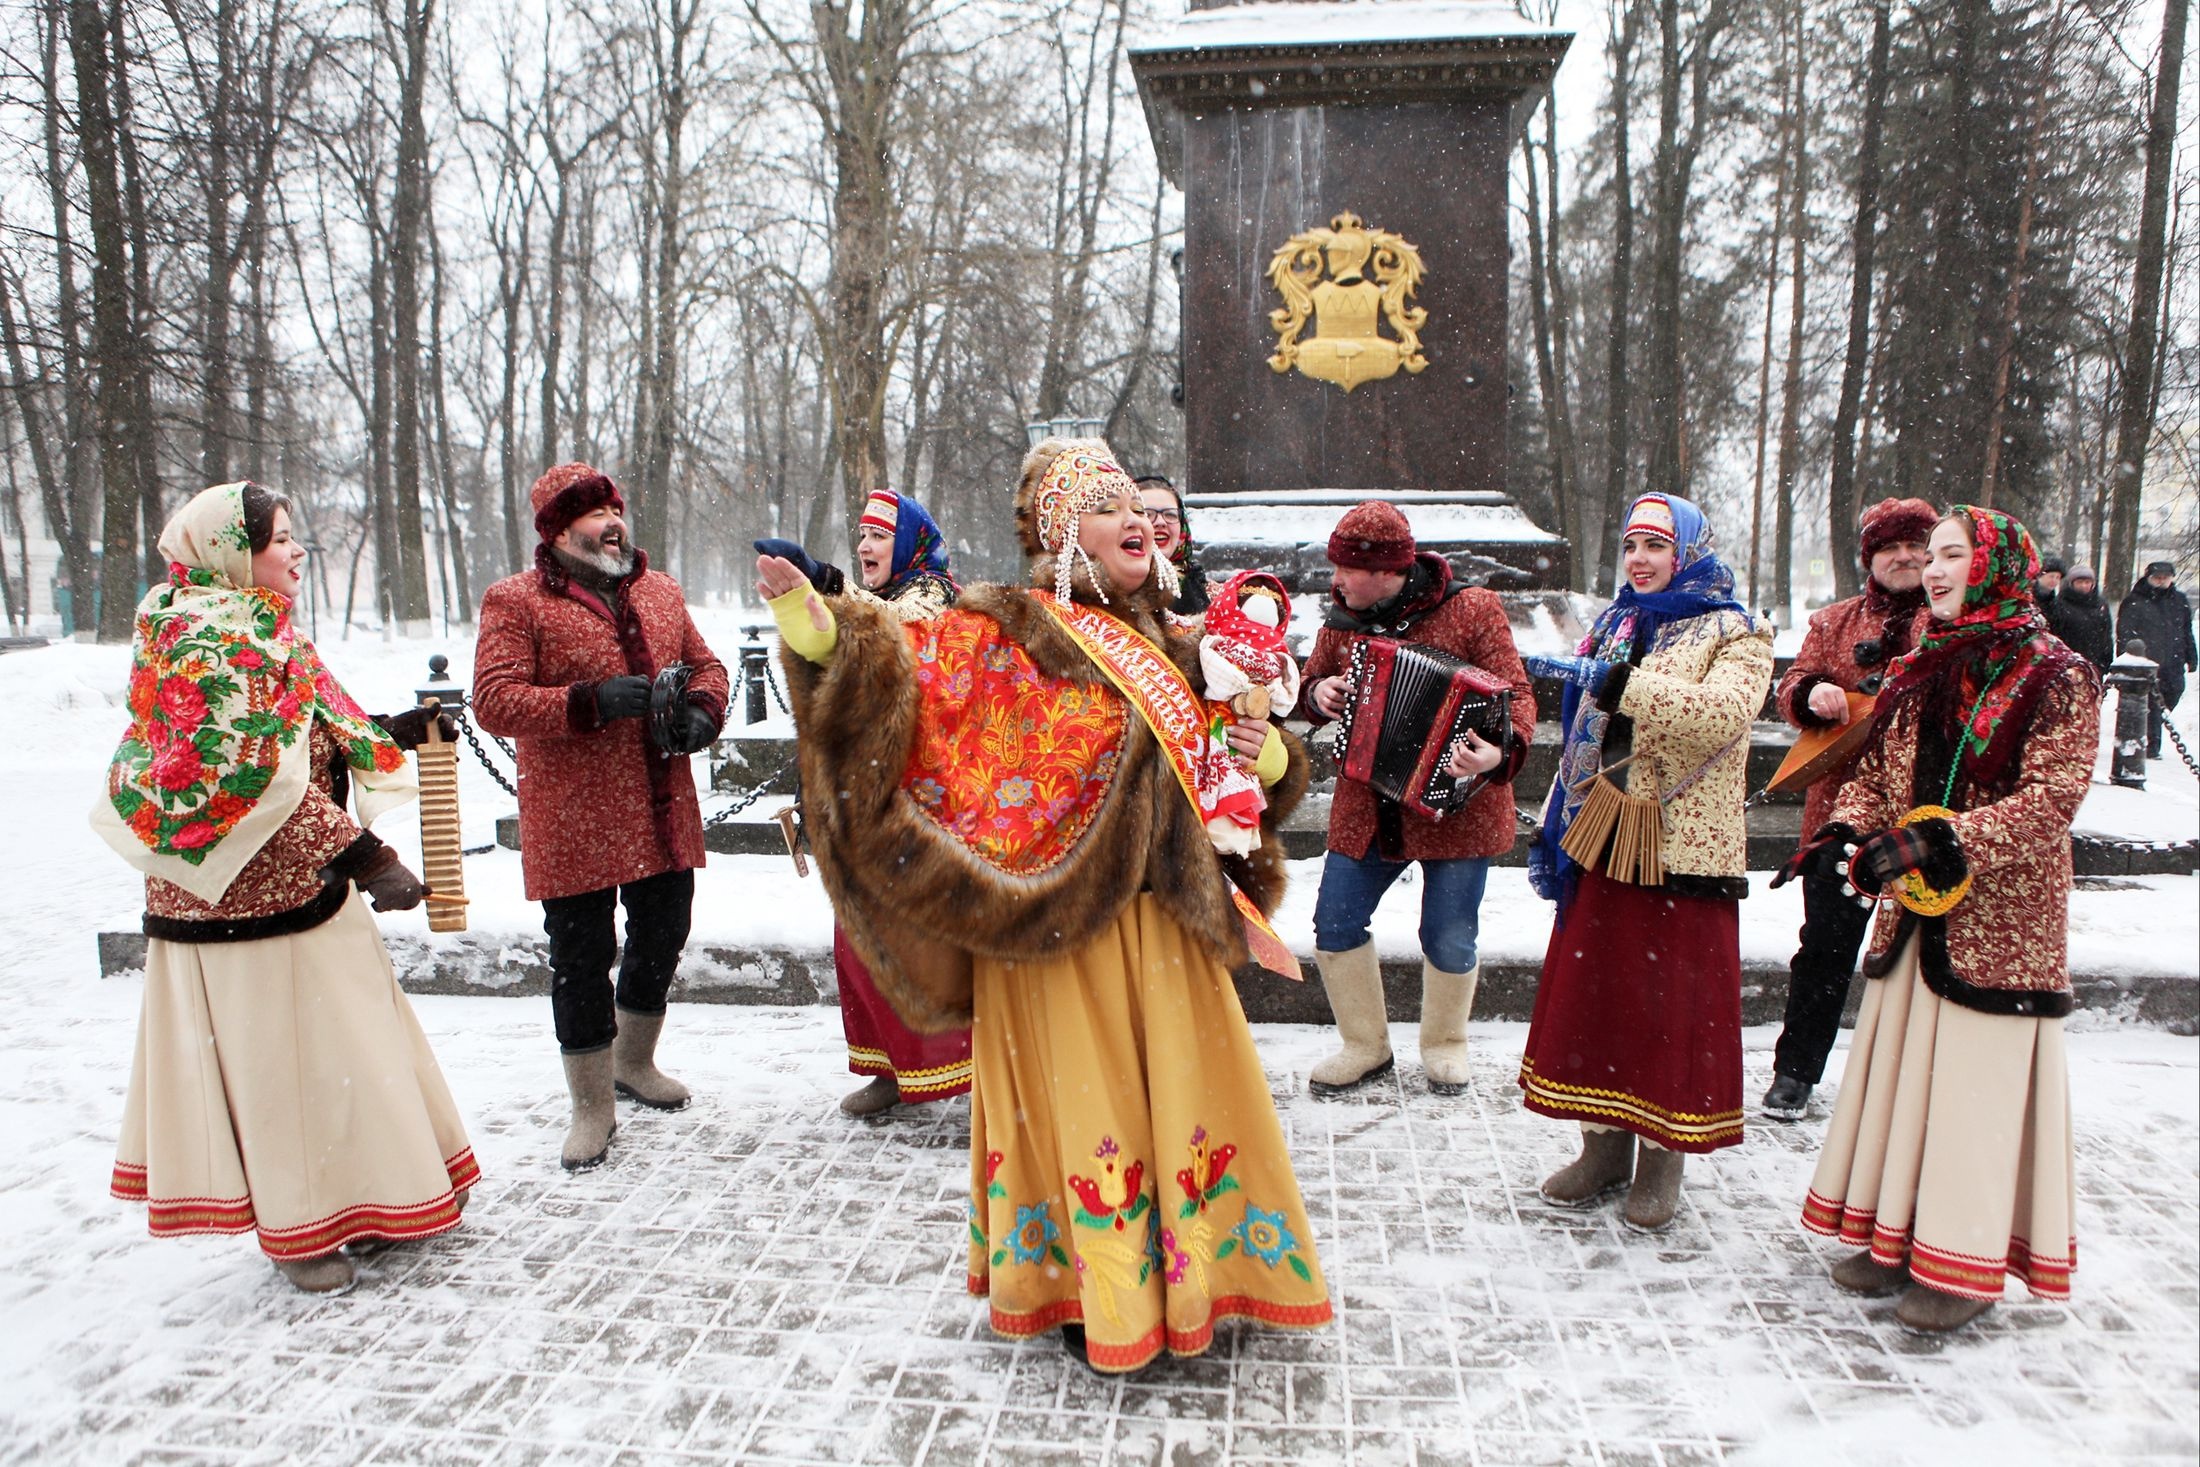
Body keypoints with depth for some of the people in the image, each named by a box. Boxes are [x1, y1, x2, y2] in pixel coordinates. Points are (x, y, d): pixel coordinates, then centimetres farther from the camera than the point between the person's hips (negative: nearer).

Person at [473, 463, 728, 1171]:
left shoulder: (659, 591, 12)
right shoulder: (516, 602, -5)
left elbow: (705, 664, 18)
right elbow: (493, 701, -13)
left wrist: (702, 712, -4)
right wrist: (589, 703, -24)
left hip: (664, 817, 6)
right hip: (573, 825, -5)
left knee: (662, 939, 18)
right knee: (582, 962, 3)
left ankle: (633, 1063, 43)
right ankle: (592, 1106, 20)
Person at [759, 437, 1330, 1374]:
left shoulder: (1172, 652, 14)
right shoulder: (1008, 633, -4)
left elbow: (1218, 781, 23)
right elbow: (910, 662, -19)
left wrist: (1268, 756, 1)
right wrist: (815, 624, -36)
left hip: (1166, 922, 6)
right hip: (1059, 922, -6)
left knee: (1183, 1089, 14)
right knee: (1082, 1096, 5)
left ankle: (1188, 1274, 35)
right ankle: (1095, 1295, 26)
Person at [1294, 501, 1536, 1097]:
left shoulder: (1472, 611, -10)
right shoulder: (1343, 617, 3)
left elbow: (1516, 695, -13)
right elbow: (1311, 681, 17)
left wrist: (1501, 752, -33)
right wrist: (1319, 694, -7)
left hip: (1454, 806, -4)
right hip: (1365, 807, 4)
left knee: (1449, 939, 5)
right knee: (1336, 924, 4)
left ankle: (1445, 1046, 33)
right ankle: (1366, 1046, 25)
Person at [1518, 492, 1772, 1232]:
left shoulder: (1734, 635, -3)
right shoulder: (1613, 626, 15)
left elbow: (1722, 713, -25)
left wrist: (1613, 681, -31)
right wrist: (1552, 830, 15)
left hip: (1682, 852, -5)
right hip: (1603, 845, 6)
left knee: (1673, 998, 1)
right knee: (1592, 989, 8)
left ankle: (1662, 1159, 16)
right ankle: (1605, 1144, 23)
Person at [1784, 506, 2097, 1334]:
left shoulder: (2056, 677, -9)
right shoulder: (1916, 673, 11)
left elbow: (2048, 801, -18)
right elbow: (1876, 774, 12)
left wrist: (1940, 838, -28)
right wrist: (1847, 832, -7)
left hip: (2000, 918, -7)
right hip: (1912, 910, 7)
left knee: (1979, 1085, 0)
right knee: (1899, 1070, 13)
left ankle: (1967, 1264, 12)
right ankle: (1898, 1234, 27)